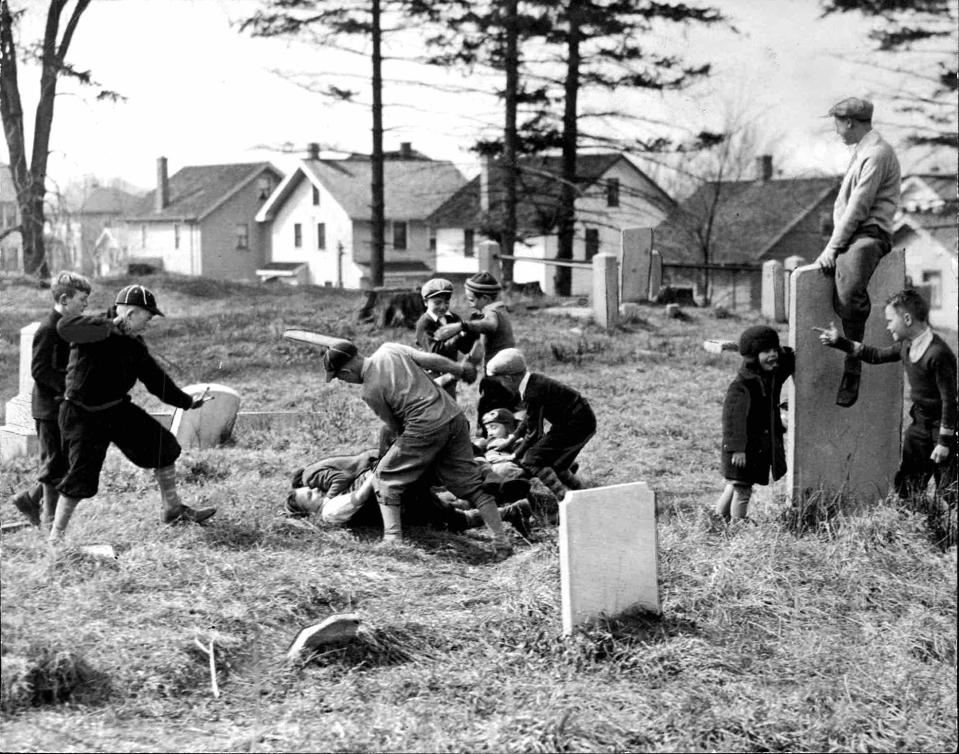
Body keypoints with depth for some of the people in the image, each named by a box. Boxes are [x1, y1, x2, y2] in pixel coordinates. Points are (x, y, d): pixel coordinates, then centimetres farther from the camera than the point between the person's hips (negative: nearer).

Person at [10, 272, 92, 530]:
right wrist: (69, 386, -25)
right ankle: (50, 518, 11)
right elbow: (40, 370, -21)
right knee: (55, 462, 0)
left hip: (66, 406, 9)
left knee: (66, 461, 12)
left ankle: (31, 499, 26)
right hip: (50, 406, -9)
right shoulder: (48, 329, -17)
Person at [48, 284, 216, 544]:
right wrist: (111, 326, -40)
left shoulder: (134, 344, 5)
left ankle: (172, 510, 22)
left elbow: (155, 378, 16)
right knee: (81, 477, -10)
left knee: (164, 445, 7)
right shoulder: (94, 330, -18)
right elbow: (64, 327, -40)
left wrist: (186, 401, 16)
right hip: (84, 416, -8)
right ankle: (56, 537, 6)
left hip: (119, 410, 8)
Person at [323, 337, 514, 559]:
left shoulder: (370, 391, -7)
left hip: (426, 429, -7)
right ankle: (501, 543, 9)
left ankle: (392, 539, 2)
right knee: (472, 485, 13)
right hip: (454, 416, 7)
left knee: (385, 478, 10)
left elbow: (395, 427, 4)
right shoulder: (389, 349, 7)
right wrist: (460, 368, 18)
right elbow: (430, 359, 3)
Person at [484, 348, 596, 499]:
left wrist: (515, 456, -4)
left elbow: (534, 433, -16)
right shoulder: (534, 380, 6)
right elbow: (532, 419, 21)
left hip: (575, 426, -10)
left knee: (532, 460, -9)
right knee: (556, 464, 22)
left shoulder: (532, 393, -22)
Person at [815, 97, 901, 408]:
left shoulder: (876, 154, -10)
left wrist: (833, 247, -15)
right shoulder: (861, 152, 23)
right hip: (850, 235, 11)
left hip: (868, 235, -11)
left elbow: (858, 208, -16)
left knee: (849, 296, -34)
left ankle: (852, 370, -29)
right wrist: (833, 245, 15)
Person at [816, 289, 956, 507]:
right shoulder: (906, 346, 1)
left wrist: (945, 441, -19)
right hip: (918, 422, 9)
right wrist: (839, 342, 12)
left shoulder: (939, 354, -25)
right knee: (905, 483, 13)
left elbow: (949, 399, -22)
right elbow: (876, 355, 18)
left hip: (940, 426, -9)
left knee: (947, 492, -3)